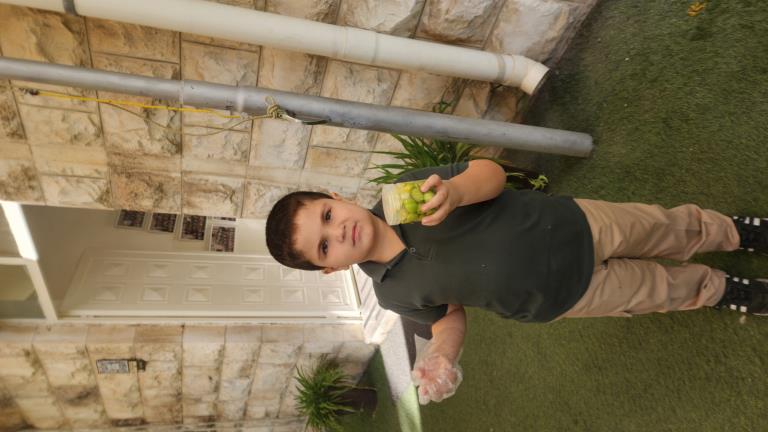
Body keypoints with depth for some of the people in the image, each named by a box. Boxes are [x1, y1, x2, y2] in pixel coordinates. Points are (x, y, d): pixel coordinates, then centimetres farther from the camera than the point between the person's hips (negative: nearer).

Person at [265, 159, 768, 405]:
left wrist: (455, 191, -39)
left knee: (675, 229, 21)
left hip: (574, 225, 1)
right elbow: (450, 315, -3)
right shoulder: (395, 293, -17)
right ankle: (722, 290, 51)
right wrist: (442, 355, -23)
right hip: (566, 295, 0)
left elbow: (492, 173, -18)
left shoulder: (409, 188, -19)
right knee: (667, 289, 17)